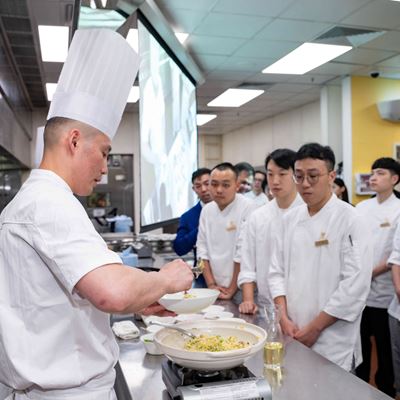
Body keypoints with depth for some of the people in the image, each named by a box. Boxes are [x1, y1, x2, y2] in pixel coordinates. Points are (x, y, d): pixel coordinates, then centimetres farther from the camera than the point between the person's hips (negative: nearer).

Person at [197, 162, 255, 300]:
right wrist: (211, 284, -2)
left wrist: (232, 289, -12)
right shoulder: (207, 210, 4)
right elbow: (202, 248, 5)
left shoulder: (247, 208, -15)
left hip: (240, 289, -5)